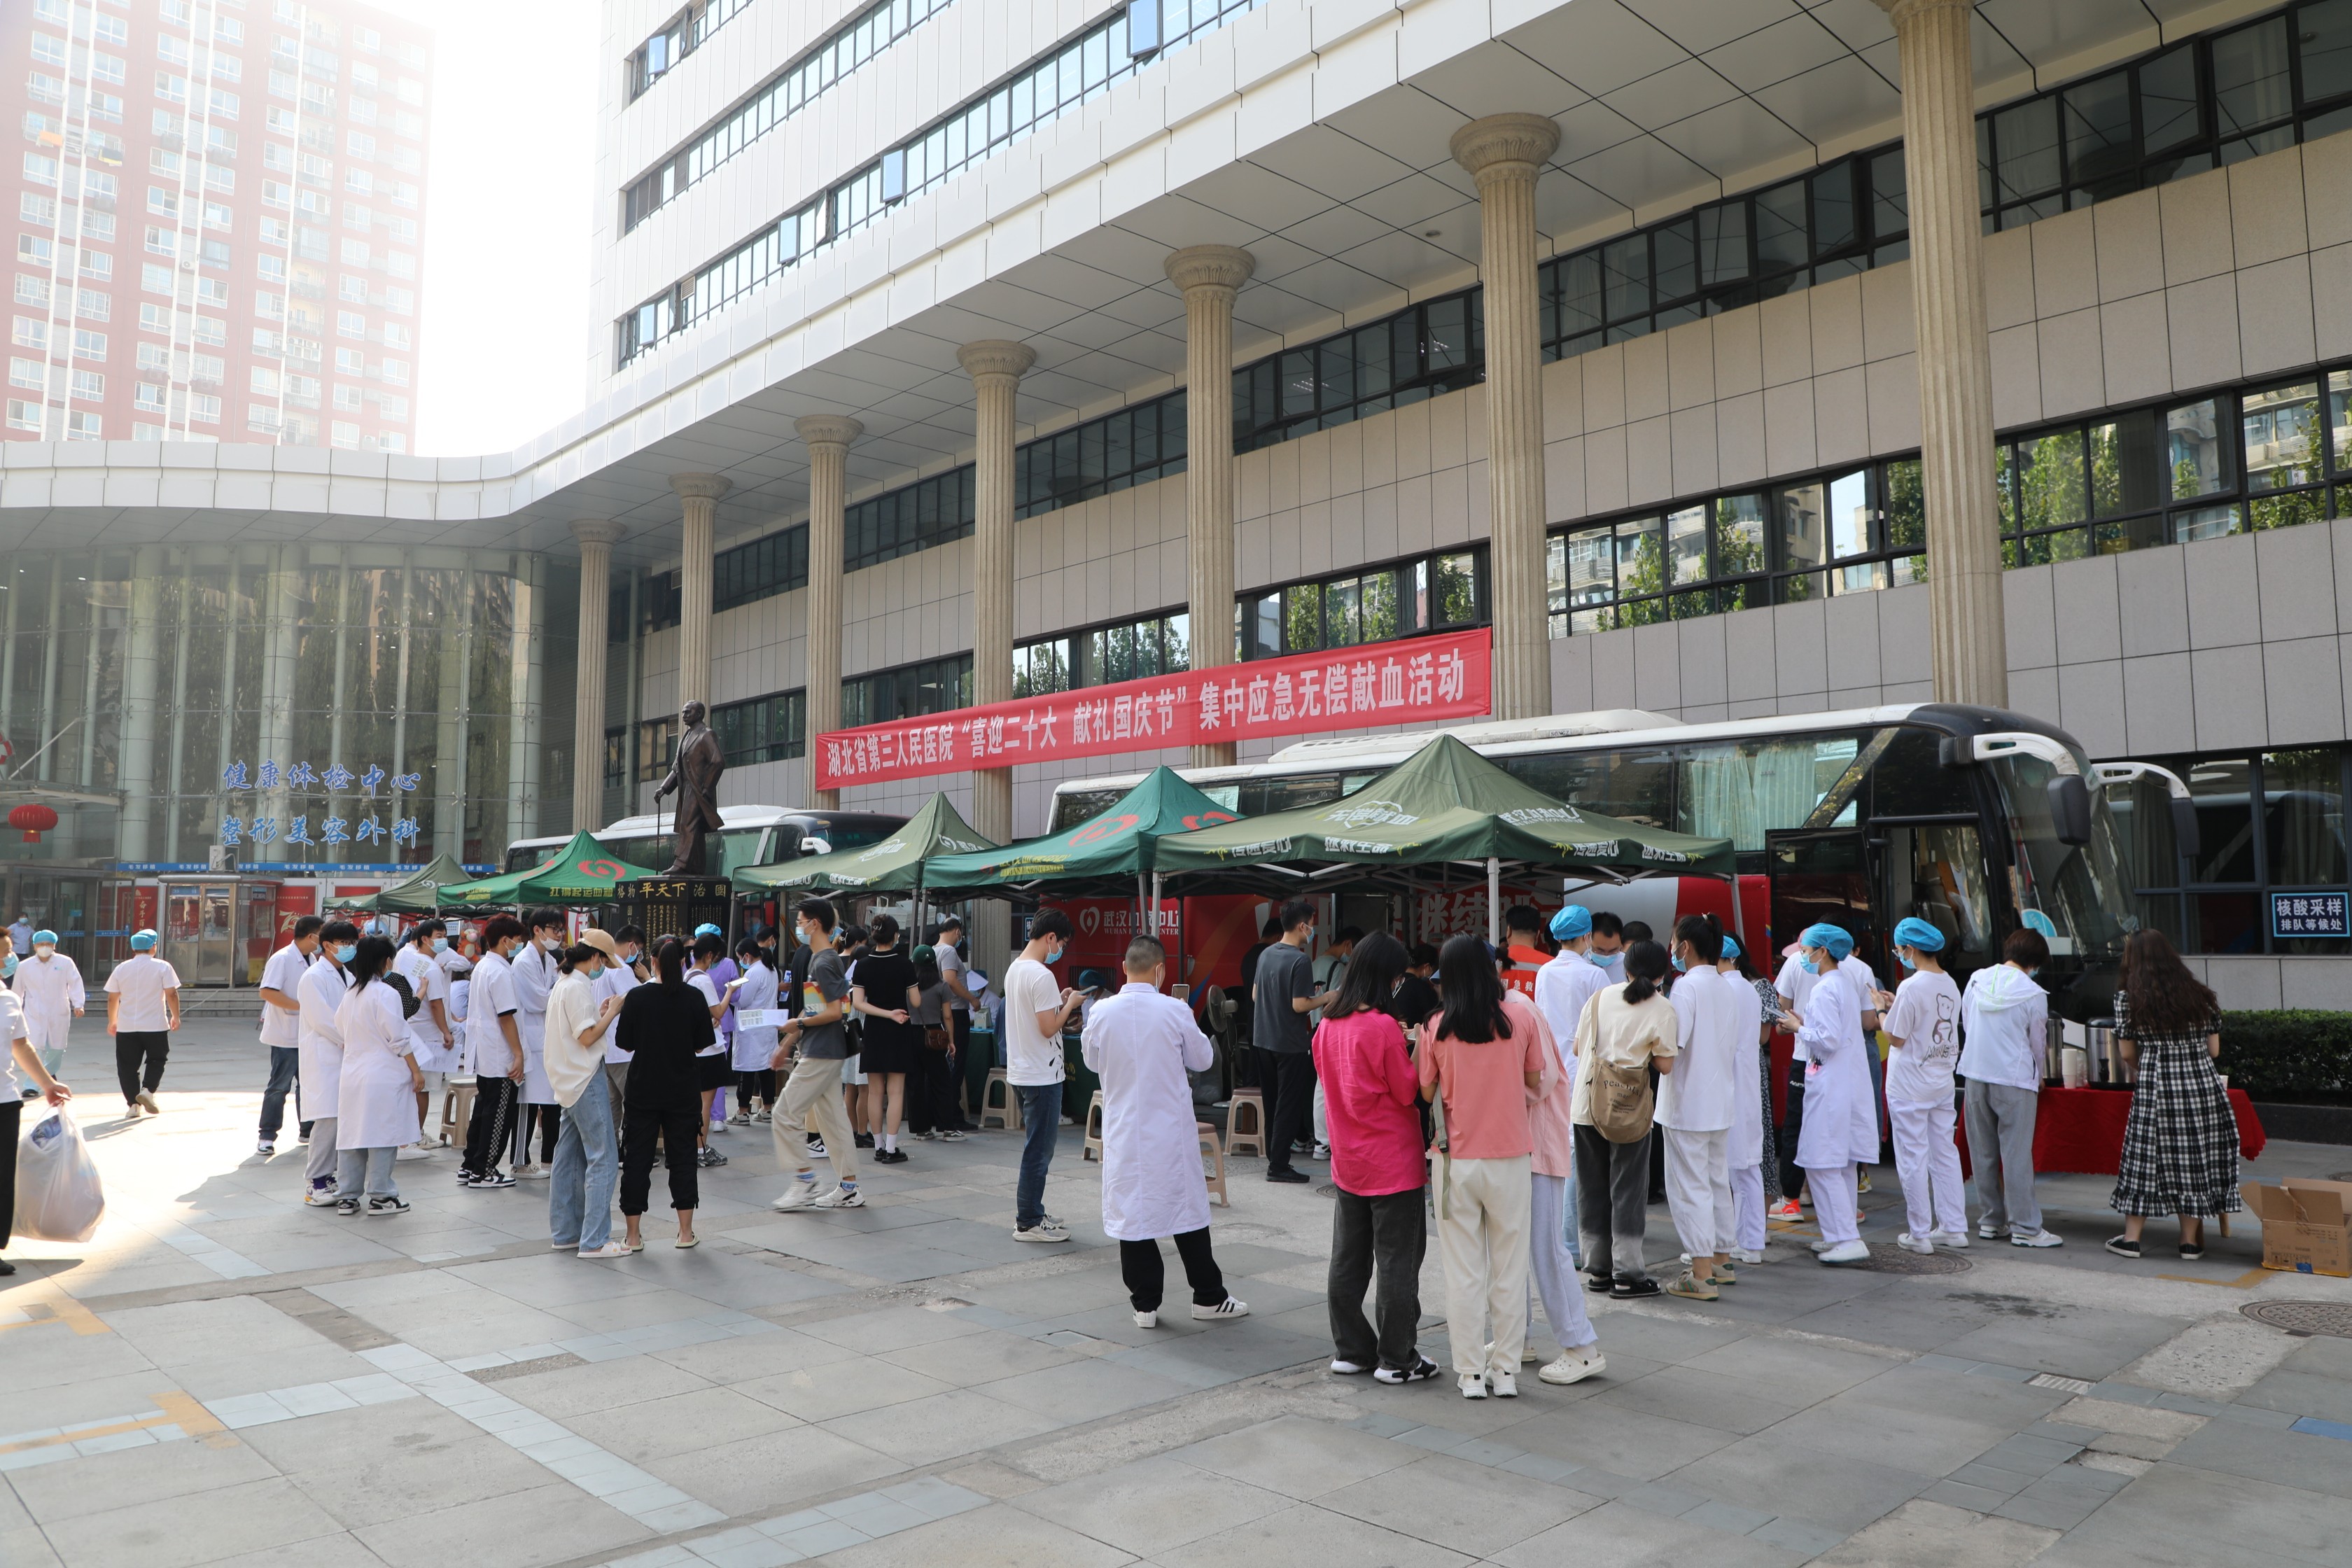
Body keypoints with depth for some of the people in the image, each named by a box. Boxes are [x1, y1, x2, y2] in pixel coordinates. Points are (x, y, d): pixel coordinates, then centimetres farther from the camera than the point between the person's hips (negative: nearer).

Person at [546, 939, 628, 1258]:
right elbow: (587, 1037, -20)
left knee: (569, 1157, 14)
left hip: (570, 1081, 10)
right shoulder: (578, 987, -16)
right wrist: (611, 1013, -8)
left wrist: (601, 1013, 13)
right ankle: (594, 1241, -8)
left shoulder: (563, 984, 14)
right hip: (585, 1079, -10)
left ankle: (565, 1233, 21)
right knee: (603, 1159, -8)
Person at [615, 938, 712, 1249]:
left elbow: (625, 1045, -2)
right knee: (682, 1157, 10)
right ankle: (685, 1232, 14)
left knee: (637, 1159, 8)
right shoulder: (695, 998, -8)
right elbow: (702, 1045, 0)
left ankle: (633, 1236, 12)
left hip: (643, 1089, -1)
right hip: (683, 1091, 1)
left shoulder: (637, 997, -9)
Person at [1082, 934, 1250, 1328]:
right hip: (1170, 1129, -1)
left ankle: (1145, 1303, 14)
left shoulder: (1101, 1012, -8)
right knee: (1186, 1208, 11)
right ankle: (1208, 1298, 21)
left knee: (1130, 1211, 9)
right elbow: (1202, 1059, 1)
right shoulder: (1175, 1011, -14)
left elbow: (1091, 1060, 9)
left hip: (1123, 1130, 1)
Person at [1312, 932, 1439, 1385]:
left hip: (1347, 1161, 7)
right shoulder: (1383, 1027, -19)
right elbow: (1409, 1092, -13)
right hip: (1392, 1164, -7)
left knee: (1347, 1261, 14)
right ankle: (1396, 1359, 12)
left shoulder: (1328, 1025, 2)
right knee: (1398, 1262, 4)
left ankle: (1350, 1350, 23)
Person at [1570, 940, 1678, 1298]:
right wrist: (1642, 1050, 11)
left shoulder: (1600, 997, 6)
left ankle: (1598, 1268, 18)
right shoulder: (1662, 1009, -4)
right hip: (1629, 1111, -3)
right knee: (1627, 1189, 4)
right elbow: (1665, 1066, -6)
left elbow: (1579, 1048, 9)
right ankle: (1627, 1274, 7)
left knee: (1592, 1187, 11)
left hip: (1587, 1104, 4)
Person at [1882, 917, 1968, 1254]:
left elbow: (1897, 1038, -15)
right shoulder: (1951, 986, 4)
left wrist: (1886, 1012, 1)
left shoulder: (1911, 987, -19)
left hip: (1910, 1085, -7)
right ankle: (1954, 1228, 20)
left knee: (1913, 1157, 1)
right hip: (1942, 1081, 7)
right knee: (1945, 1153, 14)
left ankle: (1919, 1234, 7)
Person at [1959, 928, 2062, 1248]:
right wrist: (2037, 1073, 19)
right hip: (2015, 1079, -5)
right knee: (2017, 1155, 0)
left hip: (1975, 1074, 5)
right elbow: (2038, 1045, 1)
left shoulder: (1976, 981, 2)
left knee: (1983, 1152, 11)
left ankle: (1989, 1221, 19)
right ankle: (2025, 1228, 4)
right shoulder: (2033, 994, -10)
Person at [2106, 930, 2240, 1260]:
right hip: (2203, 1087, 2)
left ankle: (2131, 1237, 11)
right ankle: (2191, 1240, 16)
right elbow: (2214, 1050, 8)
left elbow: (2128, 1054, 1)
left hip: (2155, 1088, -2)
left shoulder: (2128, 999, -3)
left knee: (2146, 1158, 6)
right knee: (2196, 1159, 10)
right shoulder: (2201, 996, 5)